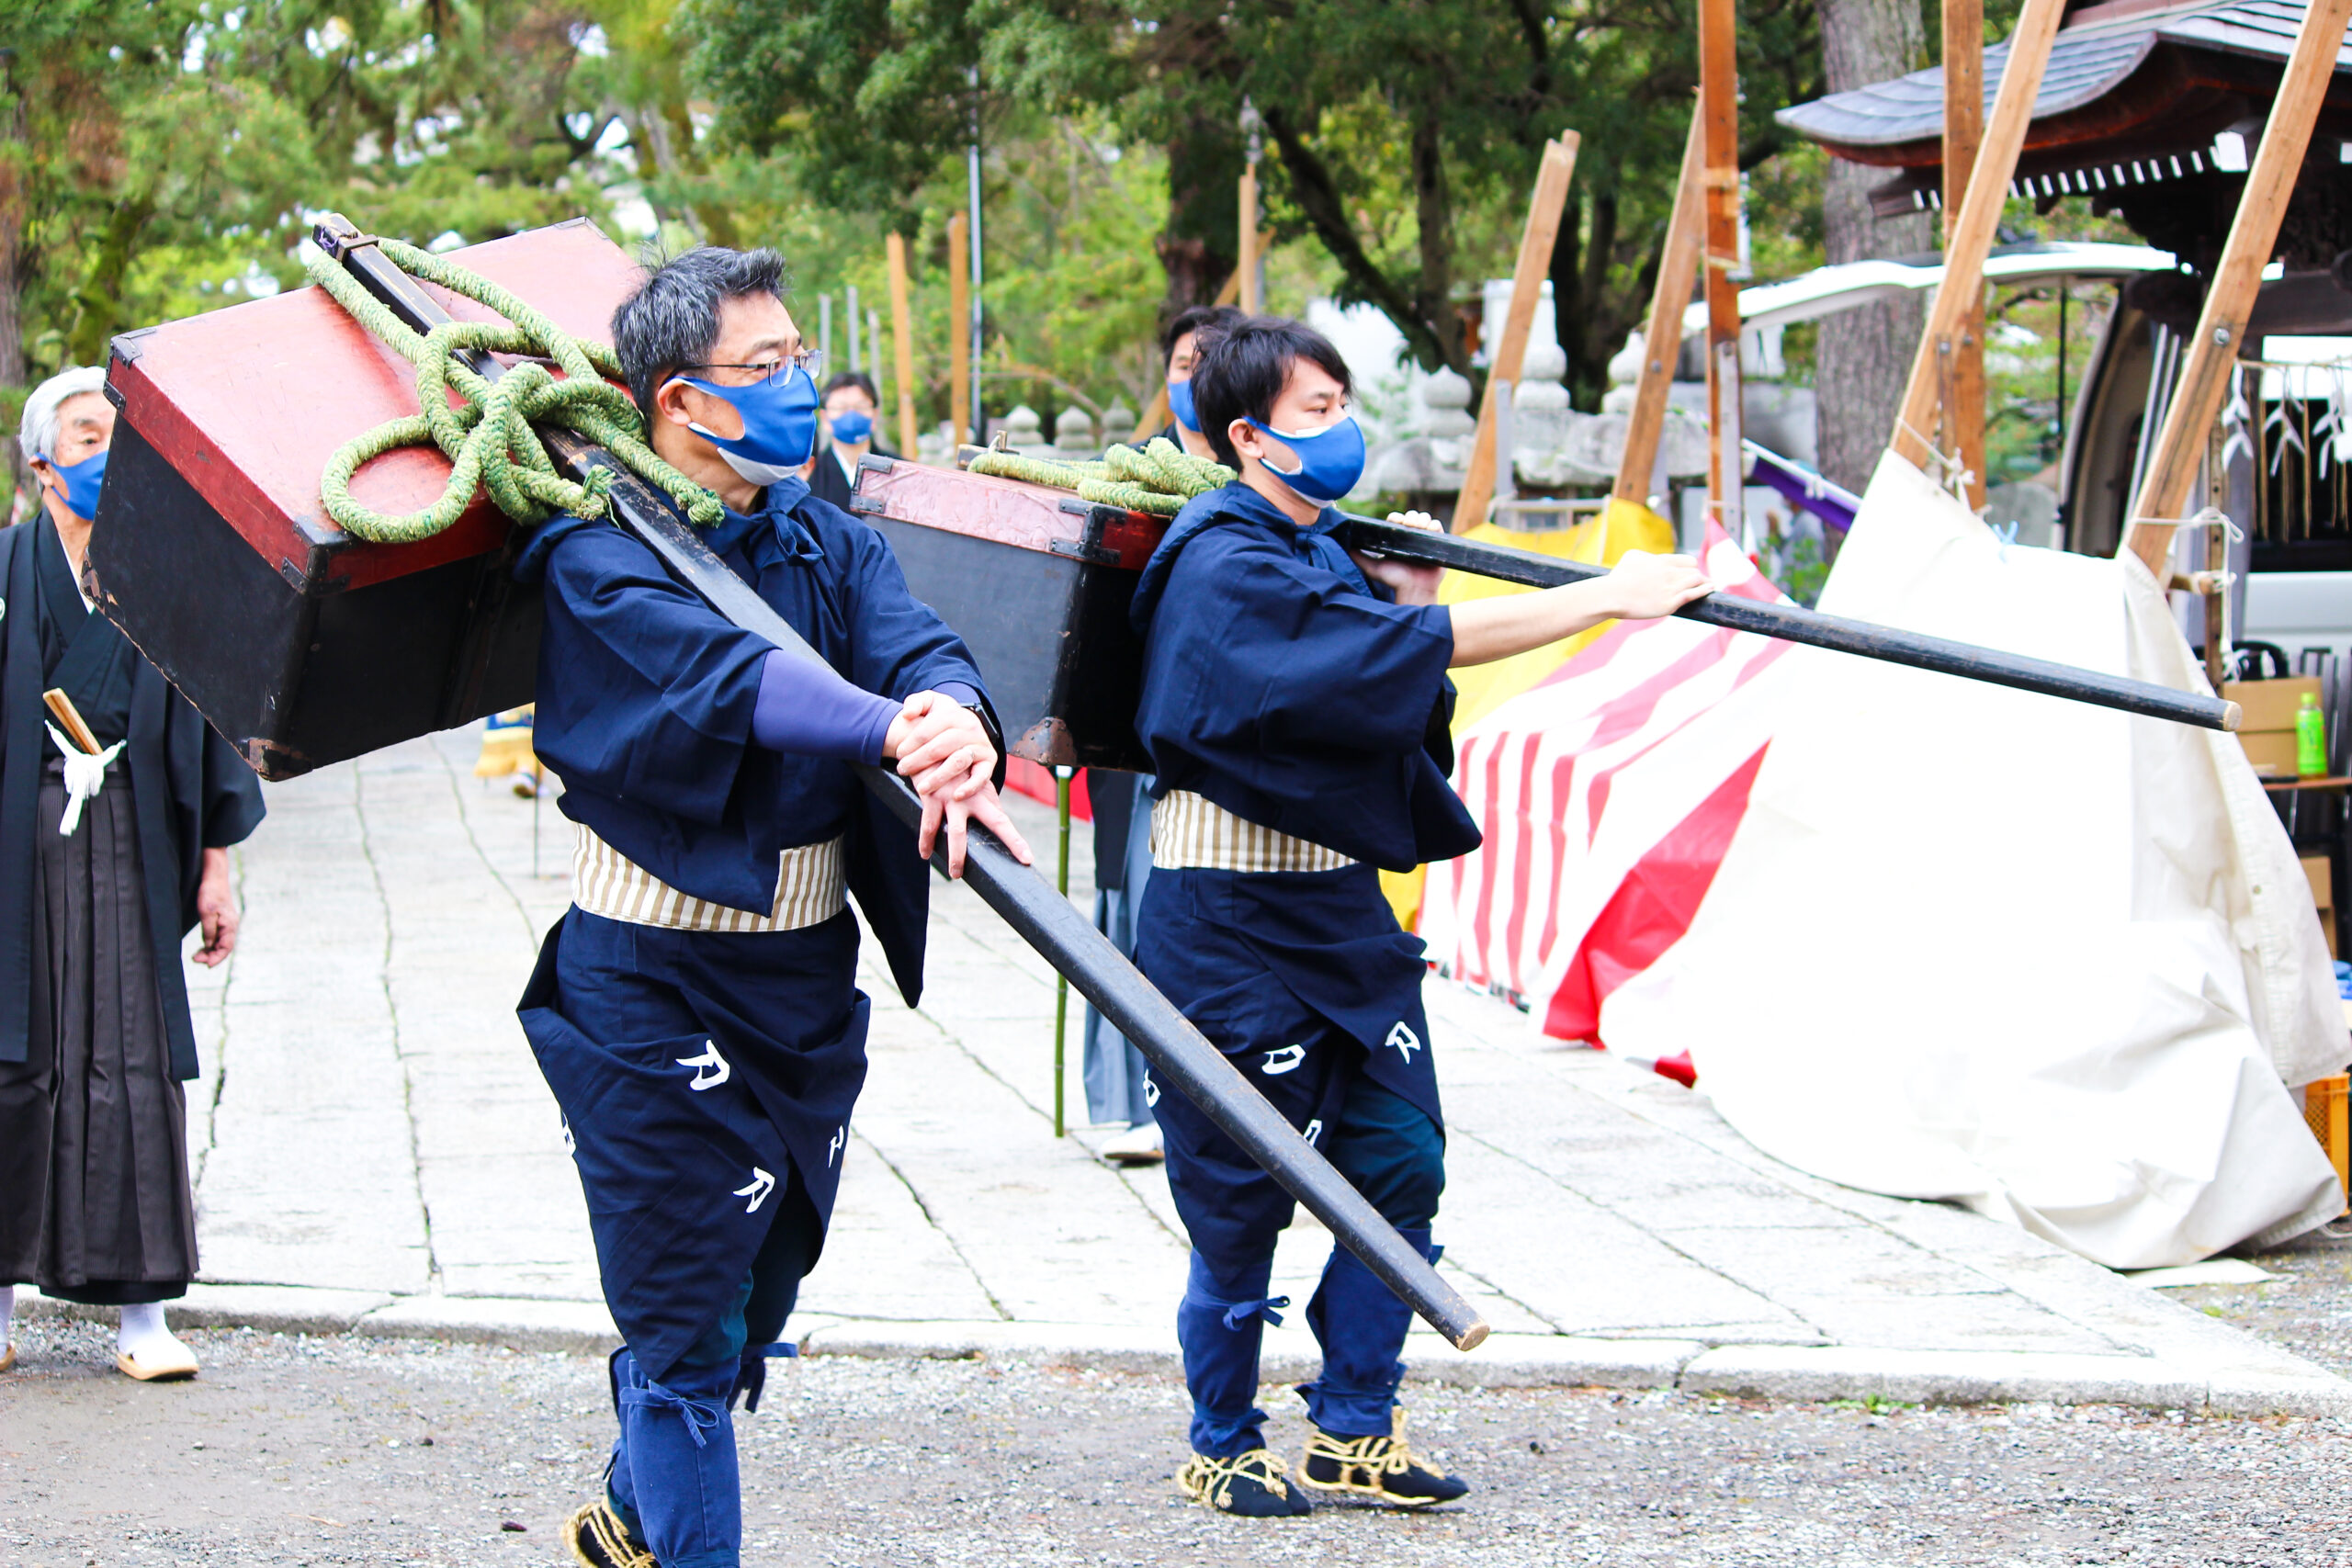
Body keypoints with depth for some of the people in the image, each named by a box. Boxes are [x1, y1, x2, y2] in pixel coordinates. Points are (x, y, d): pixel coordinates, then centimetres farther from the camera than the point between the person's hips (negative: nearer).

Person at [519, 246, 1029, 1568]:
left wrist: (957, 721, -38)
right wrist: (897, 730, -49)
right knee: (688, 1323, -4)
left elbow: (913, 646, -13)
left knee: (754, 1298, 20)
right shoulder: (598, 561, -13)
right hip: (656, 984, -7)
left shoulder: (830, 542, 8)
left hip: (811, 979, 7)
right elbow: (722, 671, -32)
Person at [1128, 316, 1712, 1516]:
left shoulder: (1322, 550, 13)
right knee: (1243, 1191, 1)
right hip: (1232, 918, -9)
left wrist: (1413, 611, 1)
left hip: (1338, 903, 9)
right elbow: (1409, 651, -26)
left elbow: (1379, 691, 18)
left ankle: (1351, 1433, 16)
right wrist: (1609, 598, -24)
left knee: (1398, 1165, 5)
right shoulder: (1226, 569, -17)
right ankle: (1223, 1447, 16)